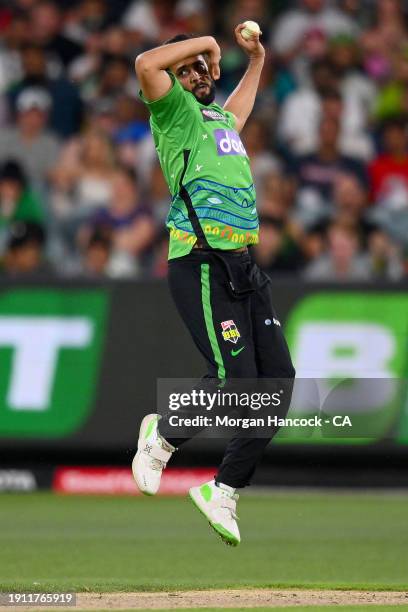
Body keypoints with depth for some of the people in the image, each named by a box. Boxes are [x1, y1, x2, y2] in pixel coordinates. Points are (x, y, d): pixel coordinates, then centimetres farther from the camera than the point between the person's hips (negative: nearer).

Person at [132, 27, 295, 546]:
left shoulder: (219, 115, 26)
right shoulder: (177, 112, 3)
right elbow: (147, 65, -18)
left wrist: (257, 58, 48)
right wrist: (203, 41, -5)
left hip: (243, 267, 8)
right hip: (201, 265, -8)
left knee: (277, 378, -1)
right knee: (235, 378, -19)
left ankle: (223, 492, 7)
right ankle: (164, 434, 9)